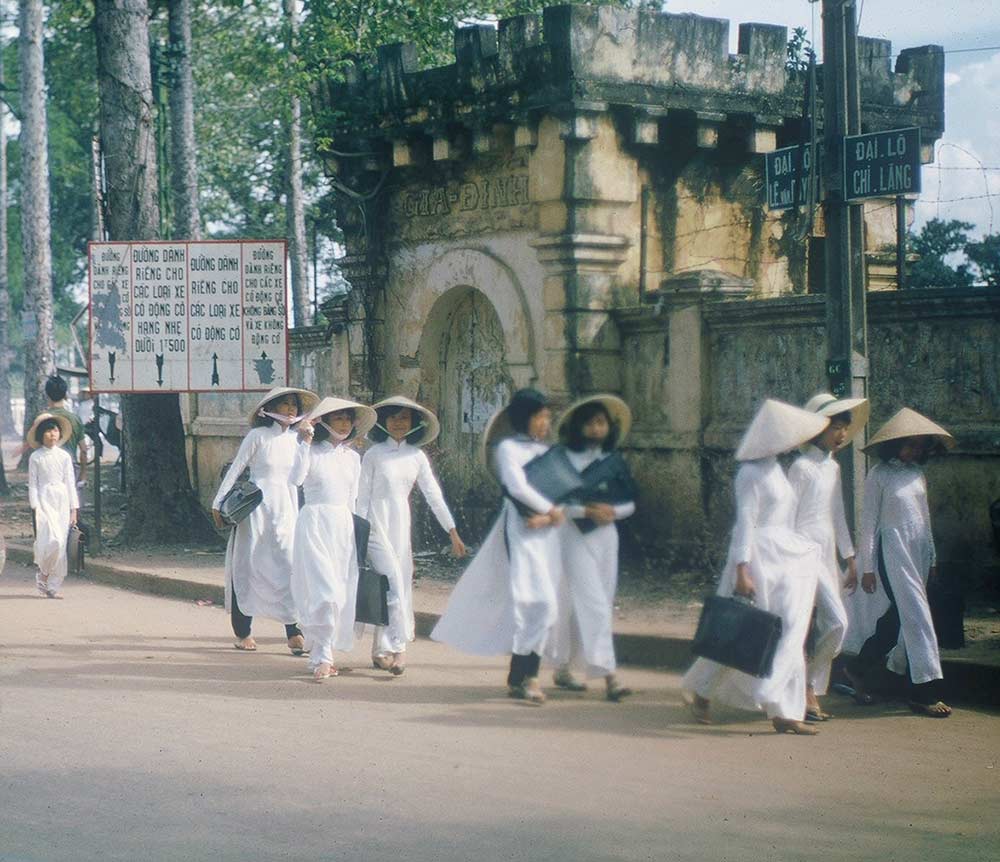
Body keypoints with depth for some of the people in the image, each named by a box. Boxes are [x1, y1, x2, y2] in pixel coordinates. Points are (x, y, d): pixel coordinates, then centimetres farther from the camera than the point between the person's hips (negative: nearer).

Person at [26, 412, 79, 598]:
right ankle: (43, 572, 7)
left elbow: (70, 483, 9)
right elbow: (32, 484, 1)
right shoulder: (35, 457, 1)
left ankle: (53, 587, 7)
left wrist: (74, 509, 4)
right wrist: (35, 508, -7)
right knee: (52, 539, -20)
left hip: (62, 501, 3)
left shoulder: (64, 456, 7)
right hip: (44, 499, -3)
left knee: (60, 545, -1)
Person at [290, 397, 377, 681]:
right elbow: (296, 479, -21)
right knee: (324, 591, -14)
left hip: (343, 526, 6)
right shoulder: (312, 451, -3)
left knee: (342, 592, 4)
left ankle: (320, 652, 16)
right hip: (315, 523, -6)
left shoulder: (352, 457, 13)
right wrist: (305, 442, -24)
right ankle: (322, 656, -10)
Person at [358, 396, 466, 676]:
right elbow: (363, 496, -2)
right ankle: (398, 647, -13)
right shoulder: (374, 454, -4)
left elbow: (434, 495, 7)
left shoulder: (416, 456, 6)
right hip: (378, 524, -5)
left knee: (401, 586, 5)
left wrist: (453, 532, 3)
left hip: (401, 524, 5)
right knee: (393, 583, -14)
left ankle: (381, 651, 15)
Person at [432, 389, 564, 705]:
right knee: (538, 601, -15)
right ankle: (522, 676, -10)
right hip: (520, 530, -6)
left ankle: (522, 675, 8)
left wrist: (548, 516, -9)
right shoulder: (508, 447, -1)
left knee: (542, 604, 3)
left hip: (545, 533, 6)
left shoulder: (546, 450, 18)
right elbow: (517, 487, -15)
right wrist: (552, 509, -7)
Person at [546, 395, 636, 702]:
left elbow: (631, 503, 12)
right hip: (575, 536, -5)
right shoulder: (566, 460, -5)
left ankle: (564, 668, 25)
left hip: (606, 536, 5)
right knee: (594, 605, -12)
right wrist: (586, 511, -20)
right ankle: (609, 676, -17)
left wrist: (613, 511, -9)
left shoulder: (615, 463, 9)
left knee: (579, 607, 10)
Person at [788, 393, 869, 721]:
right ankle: (804, 689, -4)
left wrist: (850, 561, 22)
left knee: (823, 628, 5)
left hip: (828, 555, 8)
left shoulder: (833, 467, 15)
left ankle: (810, 696, 11)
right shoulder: (802, 467, -10)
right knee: (837, 621, -16)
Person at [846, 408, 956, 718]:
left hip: (919, 551, 7)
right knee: (916, 615, -11)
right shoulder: (879, 475, -5)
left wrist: (932, 558, 19)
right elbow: (869, 521, -5)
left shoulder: (917, 473, 13)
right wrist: (867, 567, -7)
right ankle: (924, 692, -10)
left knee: (898, 616, 10)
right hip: (893, 550, -7)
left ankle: (860, 669, 27)